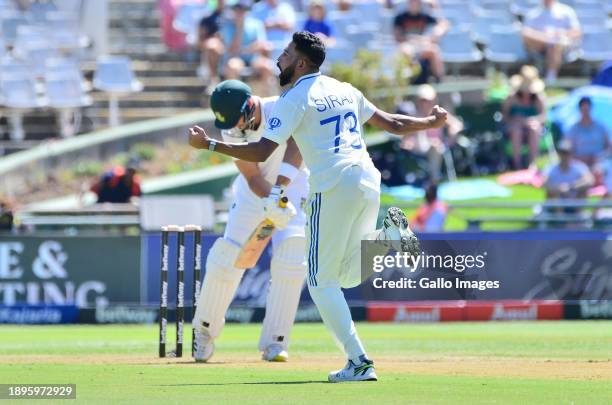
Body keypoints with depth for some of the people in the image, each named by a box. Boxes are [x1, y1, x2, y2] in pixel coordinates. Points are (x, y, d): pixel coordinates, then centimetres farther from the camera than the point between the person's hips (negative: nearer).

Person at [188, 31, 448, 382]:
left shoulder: (295, 98, -2)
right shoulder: (344, 90, 19)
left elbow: (261, 152, -9)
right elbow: (393, 124, 25)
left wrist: (209, 144, -4)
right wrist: (432, 123, 43)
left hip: (334, 188, -7)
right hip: (369, 183, 7)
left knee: (322, 281, 2)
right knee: (348, 276, 21)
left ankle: (359, 362, -10)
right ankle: (388, 236, -6)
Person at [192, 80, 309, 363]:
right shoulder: (231, 132, -18)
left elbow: (295, 143, -42)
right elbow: (253, 178, -23)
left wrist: (281, 184, -57)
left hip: (293, 184, -2)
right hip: (255, 191, 2)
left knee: (291, 259, -17)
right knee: (228, 254, -9)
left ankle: (275, 342, -10)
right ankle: (205, 330, 11)